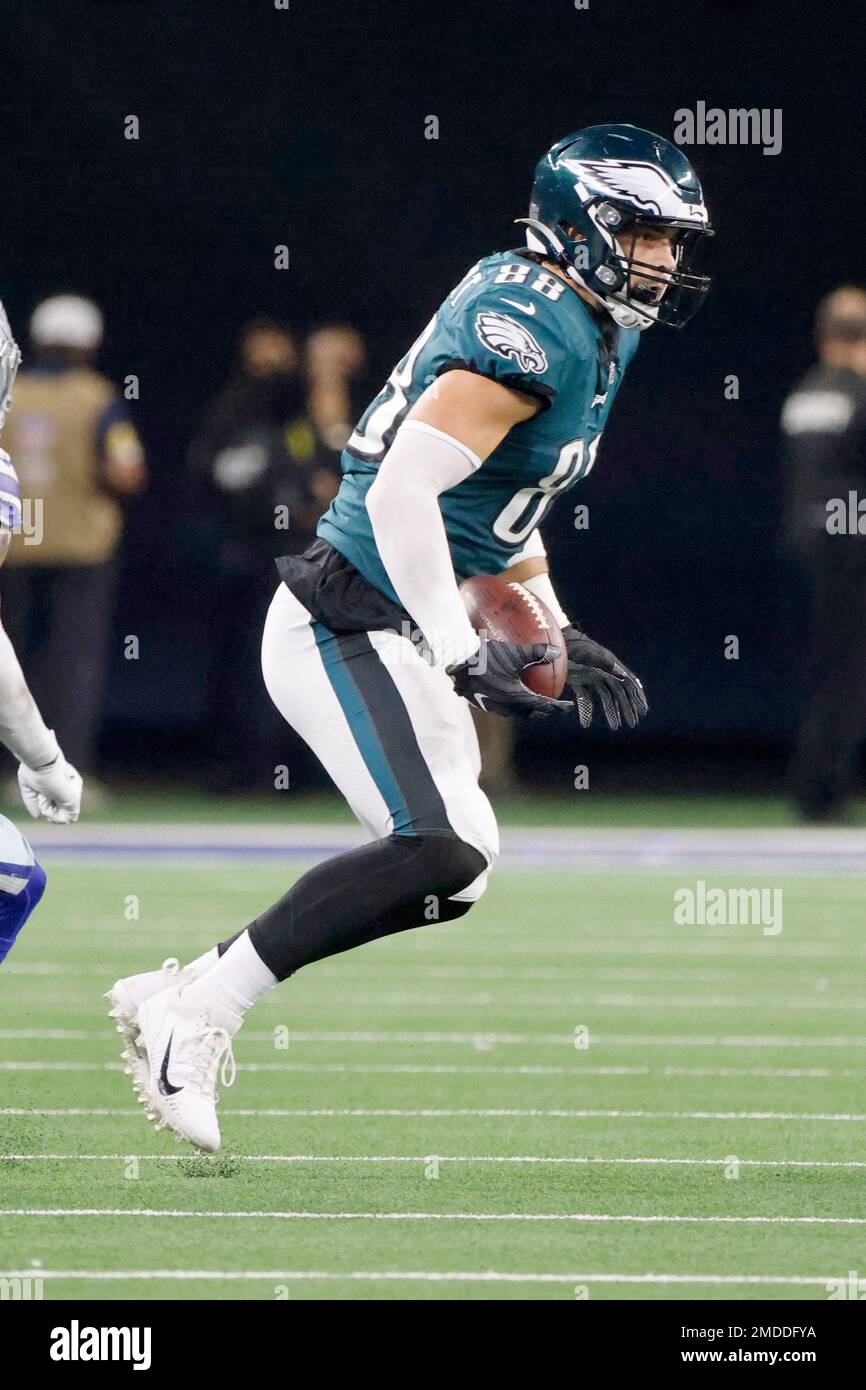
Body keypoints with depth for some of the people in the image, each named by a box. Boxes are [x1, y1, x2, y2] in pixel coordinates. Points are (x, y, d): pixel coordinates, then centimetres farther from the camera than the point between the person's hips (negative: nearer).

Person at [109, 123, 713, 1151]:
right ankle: (192, 1017, -12)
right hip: (346, 625, -11)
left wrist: (557, 639, 20)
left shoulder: (586, 329, 14)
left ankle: (178, 998, 12)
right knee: (438, 851, -21)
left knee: (453, 870, 9)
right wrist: (468, 659, -23)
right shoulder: (534, 333, -19)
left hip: (395, 631, 11)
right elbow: (403, 491, -27)